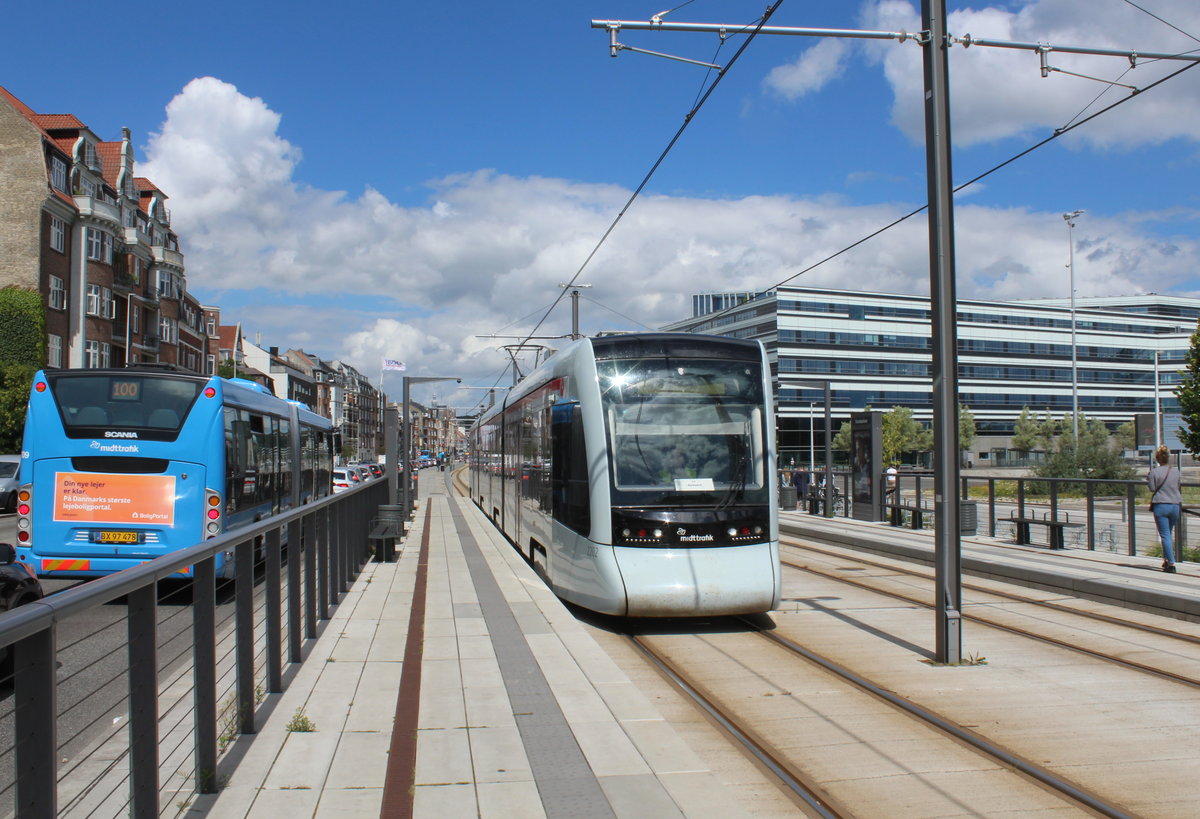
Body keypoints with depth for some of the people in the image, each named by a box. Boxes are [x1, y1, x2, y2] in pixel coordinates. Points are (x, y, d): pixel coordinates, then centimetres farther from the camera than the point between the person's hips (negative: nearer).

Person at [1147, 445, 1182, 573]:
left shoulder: (1154, 472, -9)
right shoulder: (1176, 471, 2)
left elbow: (1152, 488, -5)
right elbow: (1178, 487, 12)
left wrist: (1148, 480, 12)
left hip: (1160, 506, -4)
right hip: (1175, 505, 4)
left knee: (1165, 535, -2)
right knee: (1169, 533, 21)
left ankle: (1171, 564, -8)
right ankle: (1167, 559, 25)